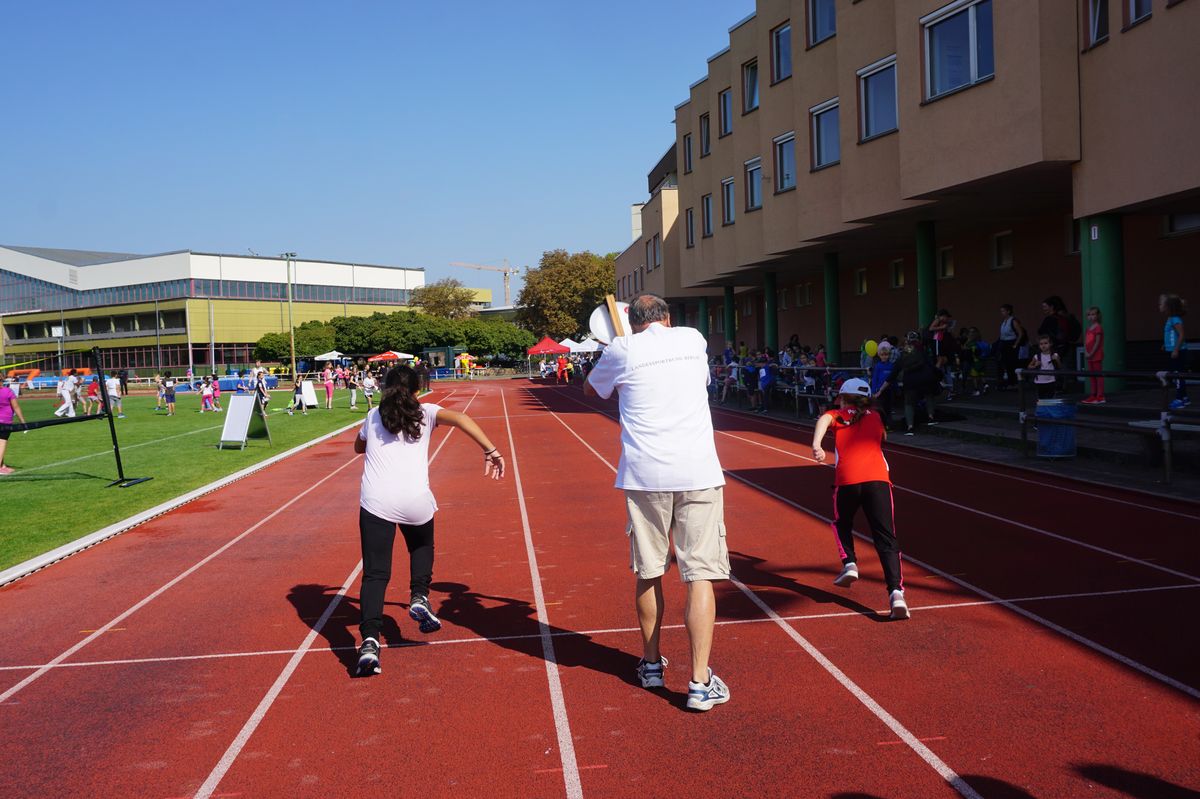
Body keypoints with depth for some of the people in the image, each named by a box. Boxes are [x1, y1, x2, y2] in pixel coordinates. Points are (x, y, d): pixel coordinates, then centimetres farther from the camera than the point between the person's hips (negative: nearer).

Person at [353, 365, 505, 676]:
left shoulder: (374, 416, 20)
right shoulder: (425, 413, 13)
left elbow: (358, 447, 39)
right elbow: (459, 418, -6)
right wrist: (491, 451, -10)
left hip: (376, 502, 0)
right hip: (416, 502, 0)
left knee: (375, 573, 2)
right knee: (422, 547, 31)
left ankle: (369, 640, -15)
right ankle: (419, 596, 9)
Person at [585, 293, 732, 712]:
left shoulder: (622, 351, 3)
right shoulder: (694, 339, 9)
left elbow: (590, 387, 22)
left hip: (645, 475, 0)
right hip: (698, 473, 0)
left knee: (648, 573, 14)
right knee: (700, 575, 0)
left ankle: (651, 663, 29)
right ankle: (700, 682, -2)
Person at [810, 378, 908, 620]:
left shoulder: (837, 415, 20)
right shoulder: (875, 417, 27)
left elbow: (823, 420, -5)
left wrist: (816, 445, -20)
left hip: (847, 480, -1)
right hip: (879, 479, 1)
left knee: (842, 524, 28)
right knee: (886, 538, -4)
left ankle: (849, 563, 8)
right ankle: (896, 591, -20)